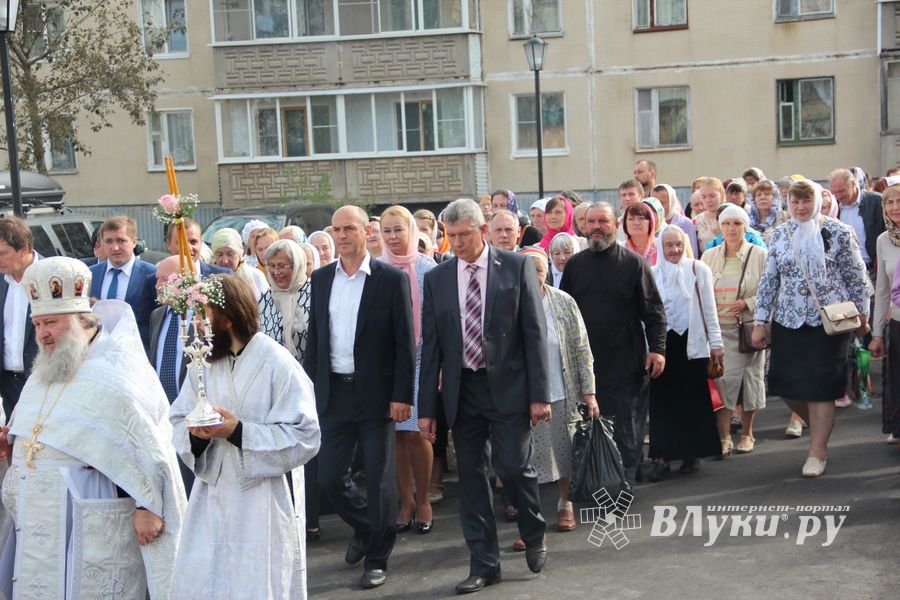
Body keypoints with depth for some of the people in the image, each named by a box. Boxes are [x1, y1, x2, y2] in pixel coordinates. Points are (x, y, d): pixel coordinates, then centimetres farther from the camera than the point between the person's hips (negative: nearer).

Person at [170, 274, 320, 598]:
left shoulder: (278, 363, -13)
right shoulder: (203, 362, 8)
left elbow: (304, 437, -15)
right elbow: (178, 422, 8)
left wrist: (239, 432, -23)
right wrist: (195, 432, -15)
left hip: (263, 507, -5)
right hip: (212, 501, 6)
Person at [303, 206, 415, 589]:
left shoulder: (392, 279, -5)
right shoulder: (321, 279, 8)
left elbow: (405, 343, -6)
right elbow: (314, 339, 12)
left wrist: (402, 396, -12)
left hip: (376, 394, -4)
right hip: (334, 393, 4)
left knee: (379, 479, 4)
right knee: (329, 477, 7)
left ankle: (376, 558, 21)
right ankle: (365, 529, 35)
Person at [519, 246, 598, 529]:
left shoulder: (564, 303, -2)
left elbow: (582, 350, 2)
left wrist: (588, 392, -2)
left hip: (563, 395, 1)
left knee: (566, 452, 13)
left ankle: (565, 504, 34)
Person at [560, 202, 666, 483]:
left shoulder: (633, 263, -1)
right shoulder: (575, 264, 9)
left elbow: (654, 311, -2)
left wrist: (657, 349, -11)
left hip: (626, 361, -3)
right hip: (585, 360, 3)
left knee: (627, 426, 1)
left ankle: (627, 479, 9)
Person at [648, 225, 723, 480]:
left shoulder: (698, 269, 0)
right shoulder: (652, 274, 5)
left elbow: (709, 308, 2)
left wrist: (716, 342, -1)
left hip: (692, 343, -1)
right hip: (662, 343, 2)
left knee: (693, 399, 4)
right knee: (661, 400, -1)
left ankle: (692, 453, 17)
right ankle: (662, 457, 3)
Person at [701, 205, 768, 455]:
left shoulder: (759, 255, -1)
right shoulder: (709, 256, 8)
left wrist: (747, 303, -15)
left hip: (749, 325, -1)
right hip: (719, 327, 2)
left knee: (750, 376, 5)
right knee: (721, 377, -6)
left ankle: (746, 434, 20)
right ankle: (724, 437, -1)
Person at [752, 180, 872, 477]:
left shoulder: (838, 232, -3)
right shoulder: (780, 235, 7)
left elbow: (857, 277, 2)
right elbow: (769, 280, 9)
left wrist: (862, 314, 1)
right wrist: (760, 322, 6)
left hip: (828, 322, -4)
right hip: (788, 320, 4)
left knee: (820, 388, -2)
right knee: (785, 385, 4)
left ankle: (817, 453, 10)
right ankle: (821, 426, 33)